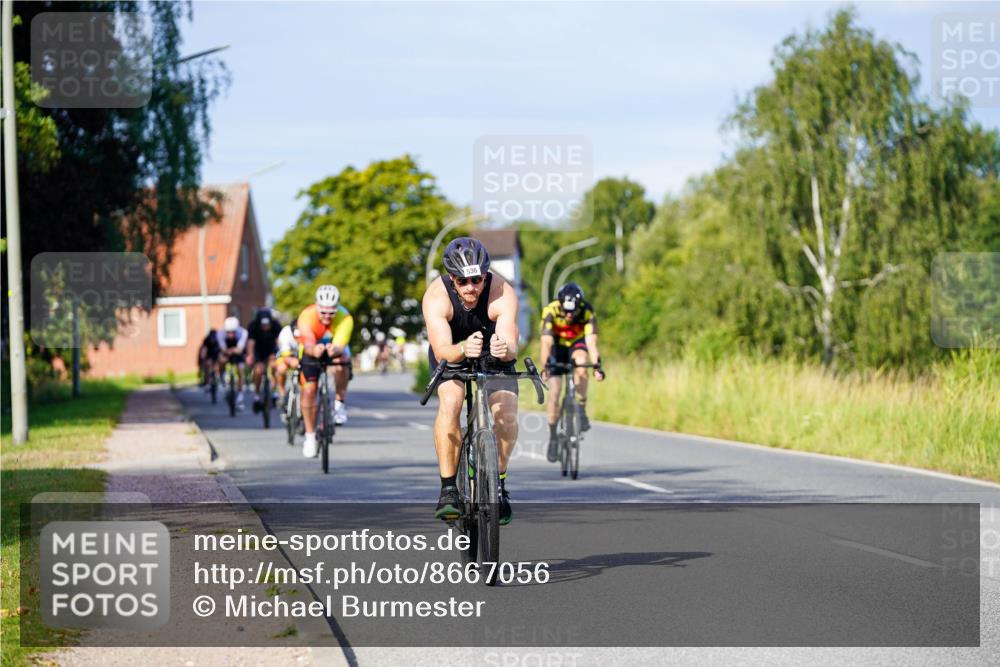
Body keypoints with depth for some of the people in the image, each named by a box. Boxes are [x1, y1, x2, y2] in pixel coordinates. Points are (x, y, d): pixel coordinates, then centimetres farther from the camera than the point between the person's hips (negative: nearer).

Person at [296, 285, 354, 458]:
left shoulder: (345, 318, -32)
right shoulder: (307, 316, -33)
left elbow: (340, 345, -44)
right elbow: (308, 345, -46)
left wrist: (335, 350, -68)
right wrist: (314, 350, -69)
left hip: (336, 349, 0)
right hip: (312, 353, 0)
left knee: (342, 363, -35)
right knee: (309, 390, -12)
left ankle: (340, 404, -14)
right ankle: (310, 436, 4)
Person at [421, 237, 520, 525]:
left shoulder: (503, 293, -32)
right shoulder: (436, 296, -31)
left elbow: (512, 346, -42)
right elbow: (442, 350, -42)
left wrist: (505, 349, -65)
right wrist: (463, 350, -64)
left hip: (495, 356, 0)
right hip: (453, 354, 0)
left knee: (506, 415, -21)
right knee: (449, 403, -29)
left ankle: (498, 482, 4)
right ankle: (448, 488, -20)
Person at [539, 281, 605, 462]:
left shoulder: (587, 313, -30)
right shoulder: (550, 311, -31)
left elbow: (591, 342, -38)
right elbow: (546, 342, -38)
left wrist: (597, 365, -52)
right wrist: (545, 366, -52)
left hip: (577, 344, 0)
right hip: (557, 347, 0)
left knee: (581, 364, -35)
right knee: (554, 393, -10)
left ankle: (581, 411, -22)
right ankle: (553, 438, 4)